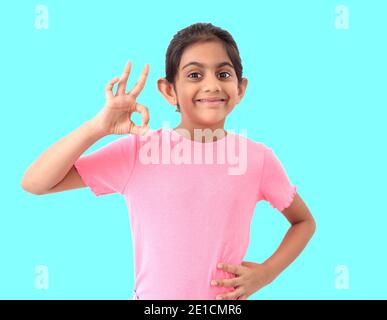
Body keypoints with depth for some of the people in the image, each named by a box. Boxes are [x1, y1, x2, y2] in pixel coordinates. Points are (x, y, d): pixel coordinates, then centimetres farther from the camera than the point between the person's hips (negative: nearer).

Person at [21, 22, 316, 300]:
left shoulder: (258, 158, -9)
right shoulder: (138, 150, -12)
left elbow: (304, 221, 7)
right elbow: (34, 184, -14)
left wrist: (266, 272, -8)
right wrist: (99, 127, -26)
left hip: (227, 298, 1)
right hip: (152, 295, 0)